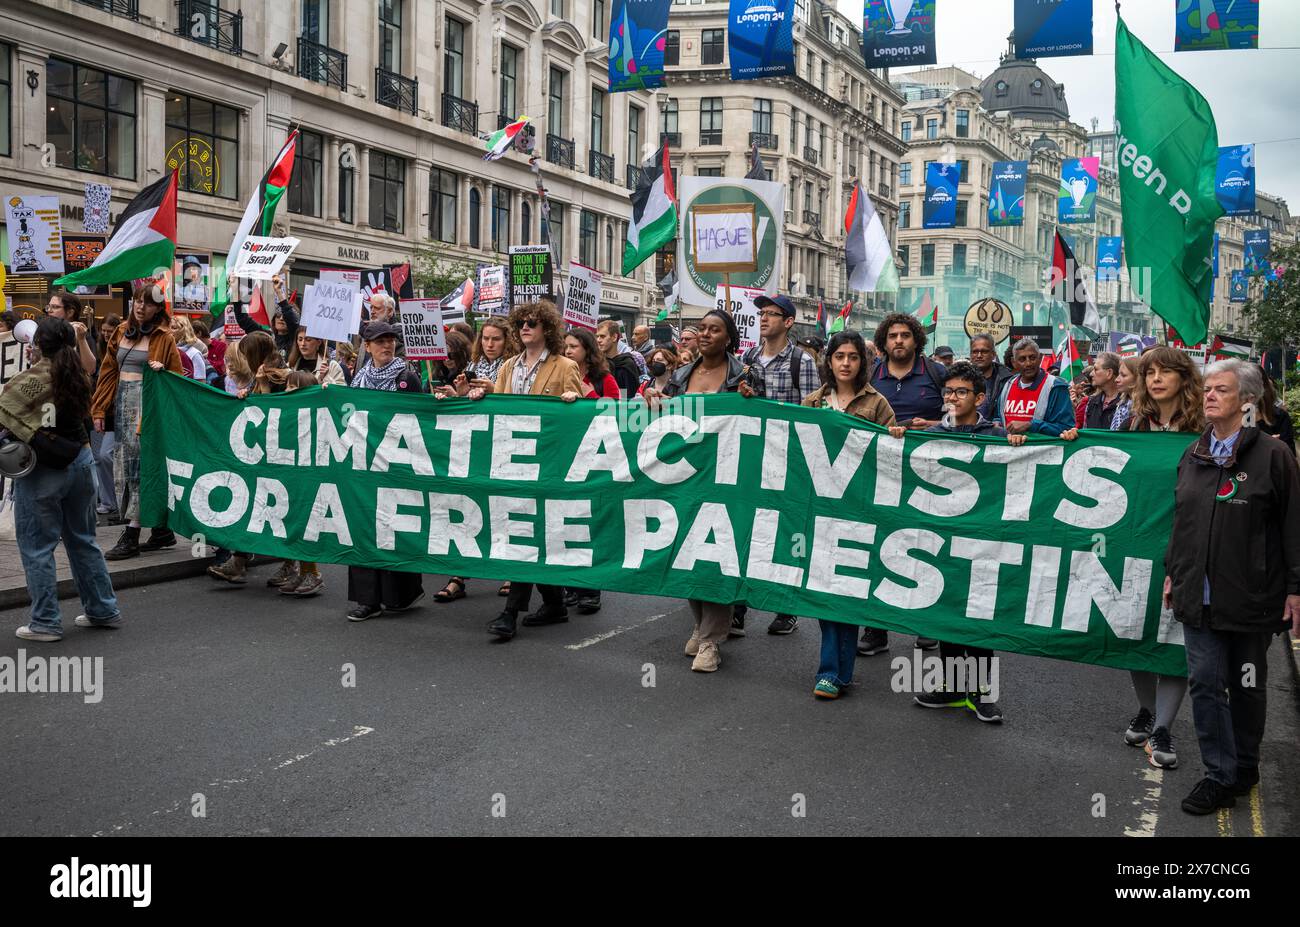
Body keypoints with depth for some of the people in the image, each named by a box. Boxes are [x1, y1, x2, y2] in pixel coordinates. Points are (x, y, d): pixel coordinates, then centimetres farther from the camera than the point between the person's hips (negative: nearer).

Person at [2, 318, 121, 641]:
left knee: (37, 547, 4)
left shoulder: (30, 380, -15)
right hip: (80, 460, 6)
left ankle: (46, 623, 8)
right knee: (83, 540, 17)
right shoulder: (77, 375, 3)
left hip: (42, 470, -6)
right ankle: (103, 611, 23)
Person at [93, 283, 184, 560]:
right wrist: (100, 410, 8)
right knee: (125, 467, 8)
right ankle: (162, 531, 16)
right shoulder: (122, 331, 12)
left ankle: (131, 536, -6)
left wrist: (161, 371, -19)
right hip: (121, 403, 6)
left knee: (139, 467, -8)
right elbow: (108, 372, 12)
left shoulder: (163, 337, -3)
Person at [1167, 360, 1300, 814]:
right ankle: (1221, 777, 9)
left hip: (1252, 597, -4)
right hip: (1199, 596, 4)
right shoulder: (1193, 456, 8)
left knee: (1247, 687, 11)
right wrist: (1172, 572, 17)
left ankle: (1244, 768, 28)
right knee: (1206, 683, 1)